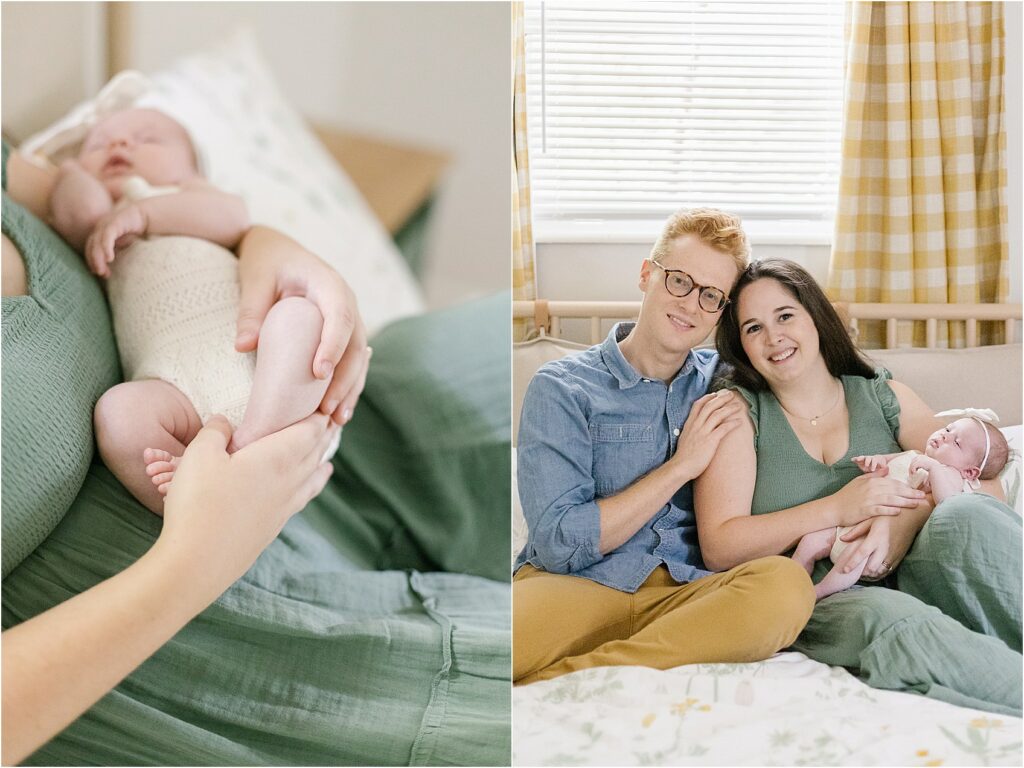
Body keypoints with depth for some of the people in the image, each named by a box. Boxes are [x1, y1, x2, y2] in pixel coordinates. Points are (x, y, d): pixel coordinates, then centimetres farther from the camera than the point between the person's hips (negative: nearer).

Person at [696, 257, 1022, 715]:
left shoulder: (883, 397, 15)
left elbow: (985, 484, 4)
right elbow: (718, 549, -4)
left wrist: (907, 519, -17)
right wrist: (838, 508, -14)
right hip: (817, 603, -3)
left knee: (967, 519, -28)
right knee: (894, 622, -37)